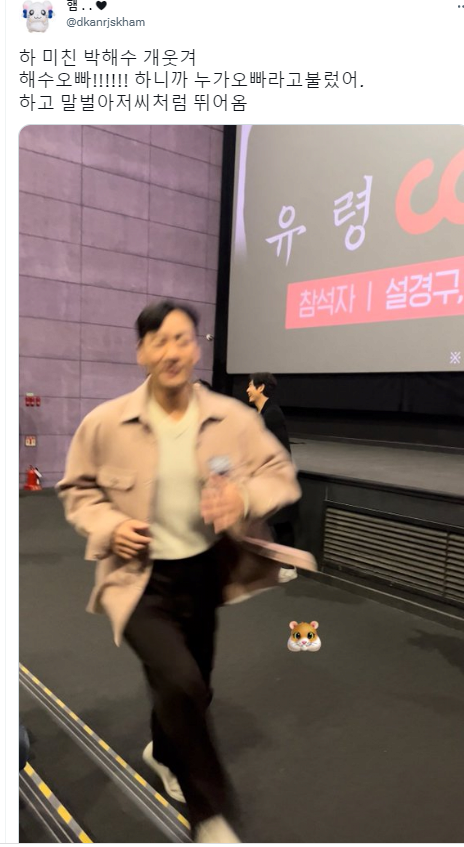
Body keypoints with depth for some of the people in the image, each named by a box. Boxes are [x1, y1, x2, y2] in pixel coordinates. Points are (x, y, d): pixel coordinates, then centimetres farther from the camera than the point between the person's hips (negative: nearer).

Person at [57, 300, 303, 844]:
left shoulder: (233, 418, -9)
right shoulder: (105, 423, -12)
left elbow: (281, 474, -2)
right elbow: (76, 489, 3)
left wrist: (245, 497, -23)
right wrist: (108, 527, -15)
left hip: (204, 572, 3)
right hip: (140, 578, -3)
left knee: (186, 686, 21)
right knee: (180, 682, -21)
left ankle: (163, 753, 58)